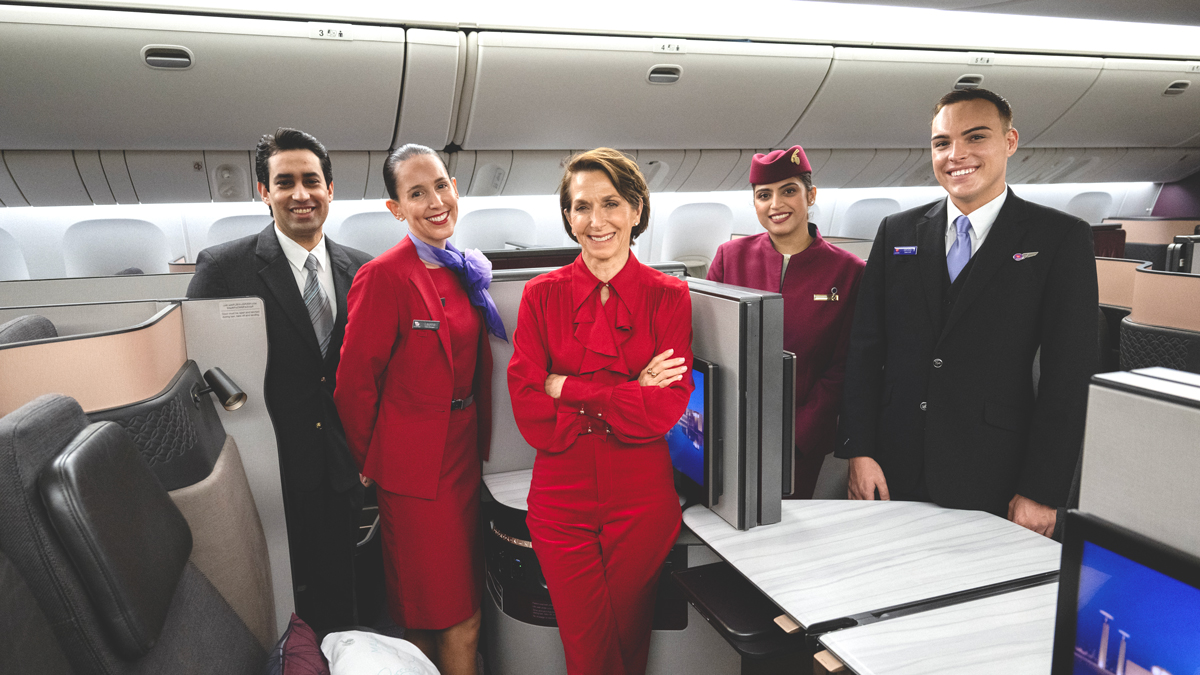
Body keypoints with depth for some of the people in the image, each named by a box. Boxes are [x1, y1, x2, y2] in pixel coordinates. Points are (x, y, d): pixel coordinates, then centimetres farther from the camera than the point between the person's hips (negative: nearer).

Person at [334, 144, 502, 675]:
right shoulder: (383, 276, -16)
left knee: (460, 608, 19)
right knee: (457, 623, 6)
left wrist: (478, 443, 13)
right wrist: (369, 464, -2)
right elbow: (355, 382, -11)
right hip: (415, 468, -7)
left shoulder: (464, 272, 7)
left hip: (464, 457, 7)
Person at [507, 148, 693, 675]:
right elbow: (528, 408, -9)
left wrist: (566, 387, -13)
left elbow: (666, 409, -12)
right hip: (562, 498, 1)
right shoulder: (542, 295, -1)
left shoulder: (668, 296, -3)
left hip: (642, 502, 0)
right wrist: (626, 399, -13)